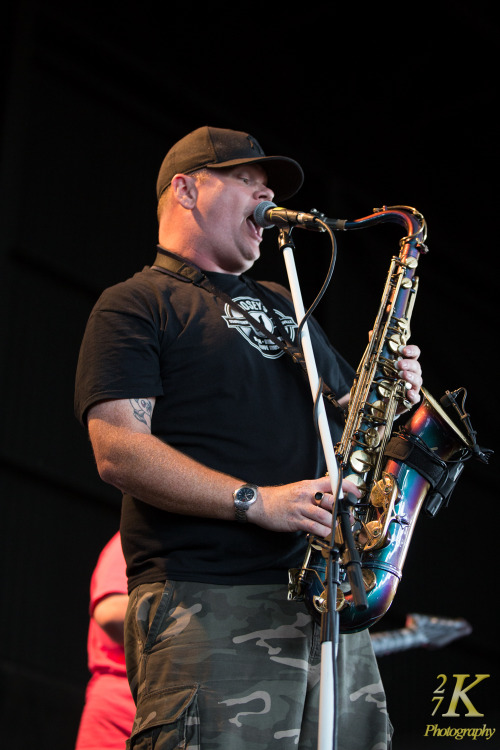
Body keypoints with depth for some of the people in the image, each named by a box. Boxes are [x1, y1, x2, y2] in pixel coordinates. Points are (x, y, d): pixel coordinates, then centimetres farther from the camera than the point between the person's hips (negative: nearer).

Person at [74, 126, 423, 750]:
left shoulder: (285, 307, 29)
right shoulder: (135, 305, 5)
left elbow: (347, 420, 33)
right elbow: (118, 451, -9)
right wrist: (254, 501, -18)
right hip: (206, 602, -7)